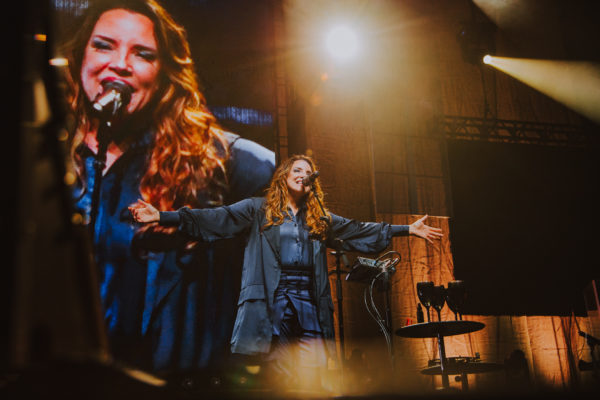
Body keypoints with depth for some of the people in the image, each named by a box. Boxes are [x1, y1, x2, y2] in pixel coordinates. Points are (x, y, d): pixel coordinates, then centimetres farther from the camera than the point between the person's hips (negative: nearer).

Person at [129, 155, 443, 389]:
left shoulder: (320, 218, 22)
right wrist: (162, 216, -10)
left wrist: (408, 229, 23)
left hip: (308, 298, 4)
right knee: (279, 374, -8)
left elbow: (358, 229, 24)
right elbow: (216, 218, 1)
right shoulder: (258, 209, 10)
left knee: (314, 371, -5)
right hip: (273, 295, -4)